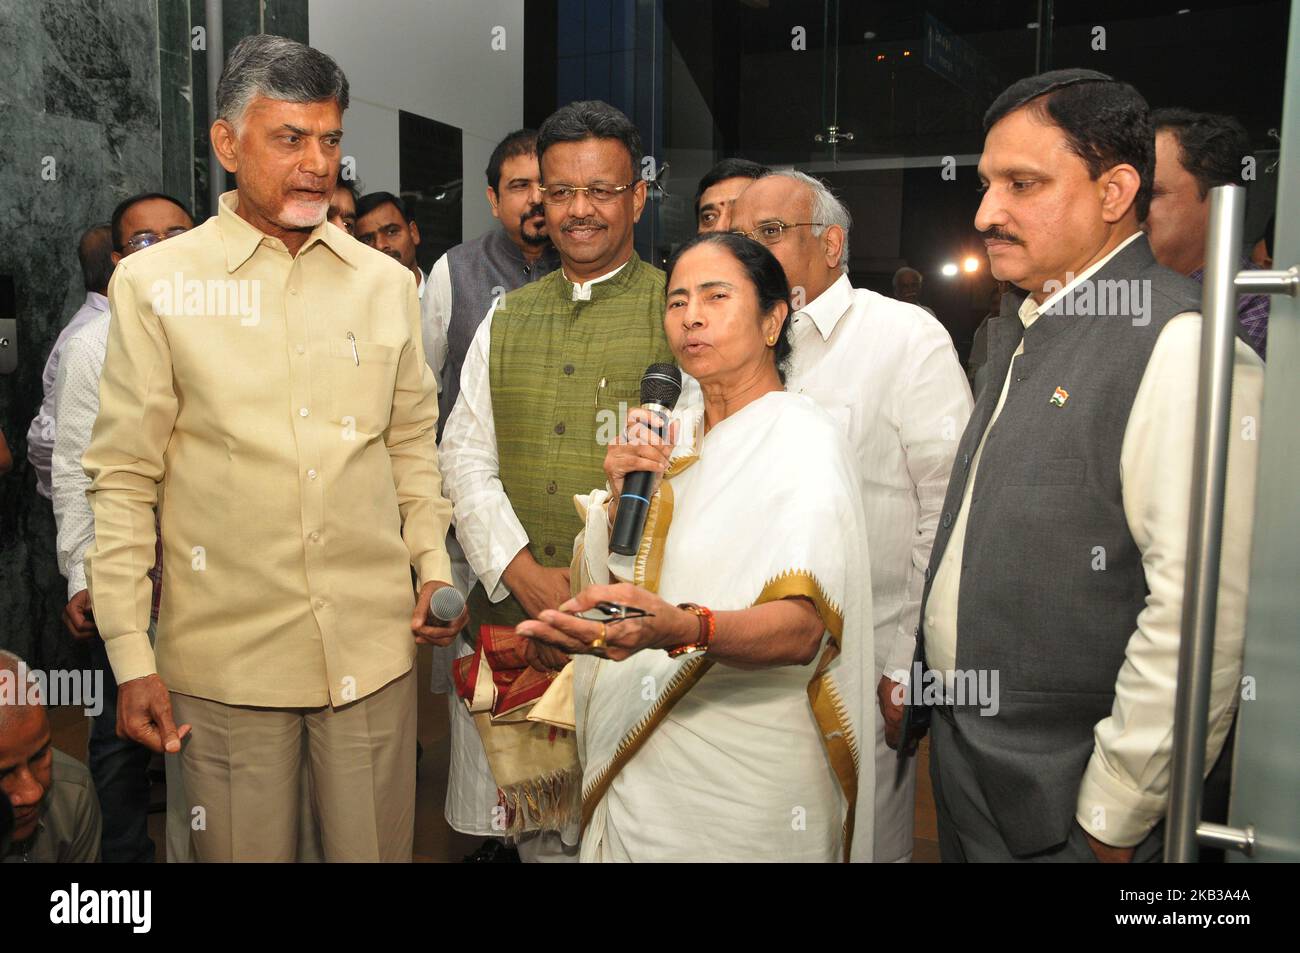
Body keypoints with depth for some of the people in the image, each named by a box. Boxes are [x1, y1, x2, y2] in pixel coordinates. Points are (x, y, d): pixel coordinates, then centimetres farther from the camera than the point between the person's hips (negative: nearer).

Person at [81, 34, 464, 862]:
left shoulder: (387, 282, 7)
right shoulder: (154, 283, -2)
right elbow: (124, 479, -2)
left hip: (375, 645, 3)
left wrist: (434, 567, 0)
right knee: (247, 850, 12)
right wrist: (130, 657, -5)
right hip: (227, 654, -2)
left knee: (378, 848, 14)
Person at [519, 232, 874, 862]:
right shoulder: (672, 431, 6)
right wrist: (618, 499, -11)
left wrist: (681, 629, -46)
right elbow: (601, 585, 8)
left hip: (741, 784, -6)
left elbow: (804, 628, -28)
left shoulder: (806, 440, -14)